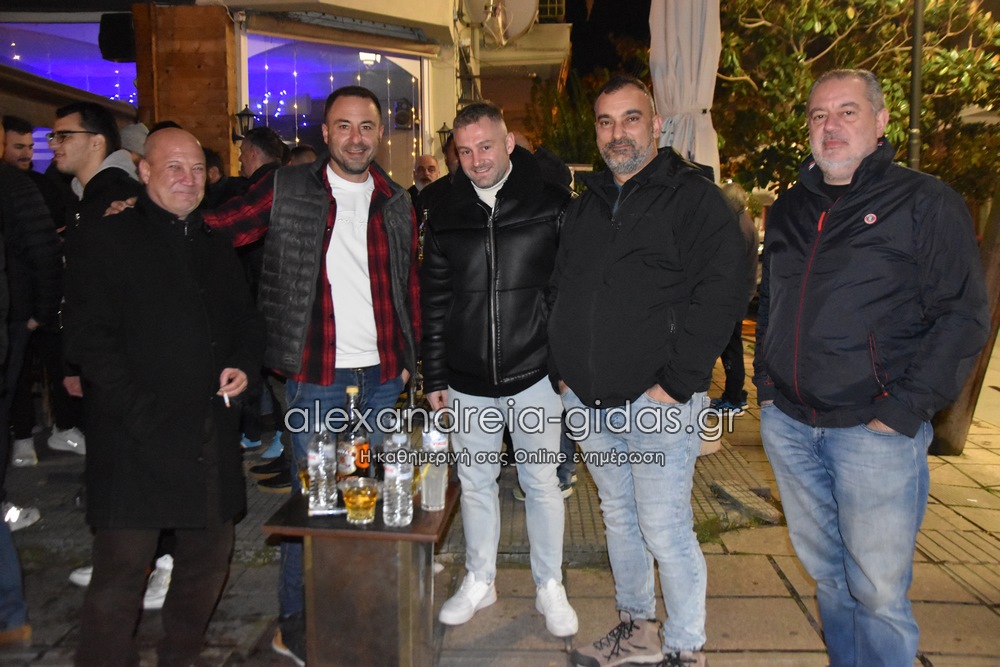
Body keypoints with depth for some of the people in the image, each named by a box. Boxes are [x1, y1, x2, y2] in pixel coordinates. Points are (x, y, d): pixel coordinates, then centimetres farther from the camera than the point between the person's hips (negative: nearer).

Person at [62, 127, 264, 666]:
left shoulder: (216, 245, 17)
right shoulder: (102, 240, -1)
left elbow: (246, 321, 23)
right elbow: (89, 340, -9)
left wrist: (244, 365, 2)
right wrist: (142, 415, -16)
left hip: (212, 437, 6)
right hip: (136, 440, -5)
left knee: (208, 560, 15)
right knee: (120, 574, -2)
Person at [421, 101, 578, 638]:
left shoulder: (551, 203, -5)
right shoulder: (445, 216, 4)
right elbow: (433, 304, 7)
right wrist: (434, 378, 7)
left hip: (534, 377, -3)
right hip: (468, 383, 3)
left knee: (542, 483, 10)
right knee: (475, 482, 16)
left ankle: (549, 587, 30)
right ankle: (479, 581, 36)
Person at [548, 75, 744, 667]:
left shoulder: (694, 198, -6)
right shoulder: (586, 205, 14)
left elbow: (720, 297, -15)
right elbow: (559, 292, 19)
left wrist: (676, 382, -18)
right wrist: (562, 371, 10)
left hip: (658, 401, -6)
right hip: (588, 400, 7)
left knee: (665, 530, -1)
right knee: (619, 518, 18)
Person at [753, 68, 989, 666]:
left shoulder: (927, 203, -4)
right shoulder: (789, 210, 13)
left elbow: (964, 317, -8)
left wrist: (904, 410, -14)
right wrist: (766, 382, 11)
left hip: (872, 431, -5)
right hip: (788, 425, 5)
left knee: (878, 590, 2)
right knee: (825, 572, 17)